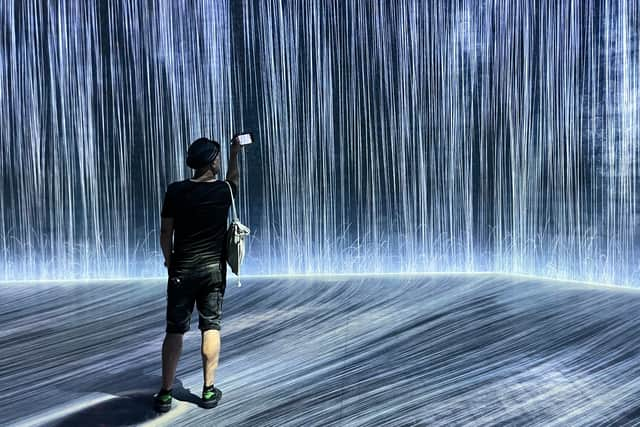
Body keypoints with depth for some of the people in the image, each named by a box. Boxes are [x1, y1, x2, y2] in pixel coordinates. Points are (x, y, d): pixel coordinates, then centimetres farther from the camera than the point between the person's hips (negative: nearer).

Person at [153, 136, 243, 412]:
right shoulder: (223, 191, -6)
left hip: (182, 270, 0)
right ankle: (209, 391, 15)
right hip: (214, 269, 0)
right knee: (211, 327, 9)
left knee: (175, 330, 8)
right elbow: (233, 179, 19)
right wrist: (235, 153, 32)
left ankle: (165, 393, 14)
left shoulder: (176, 191, -7)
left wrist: (169, 260, 13)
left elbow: (166, 231, -3)